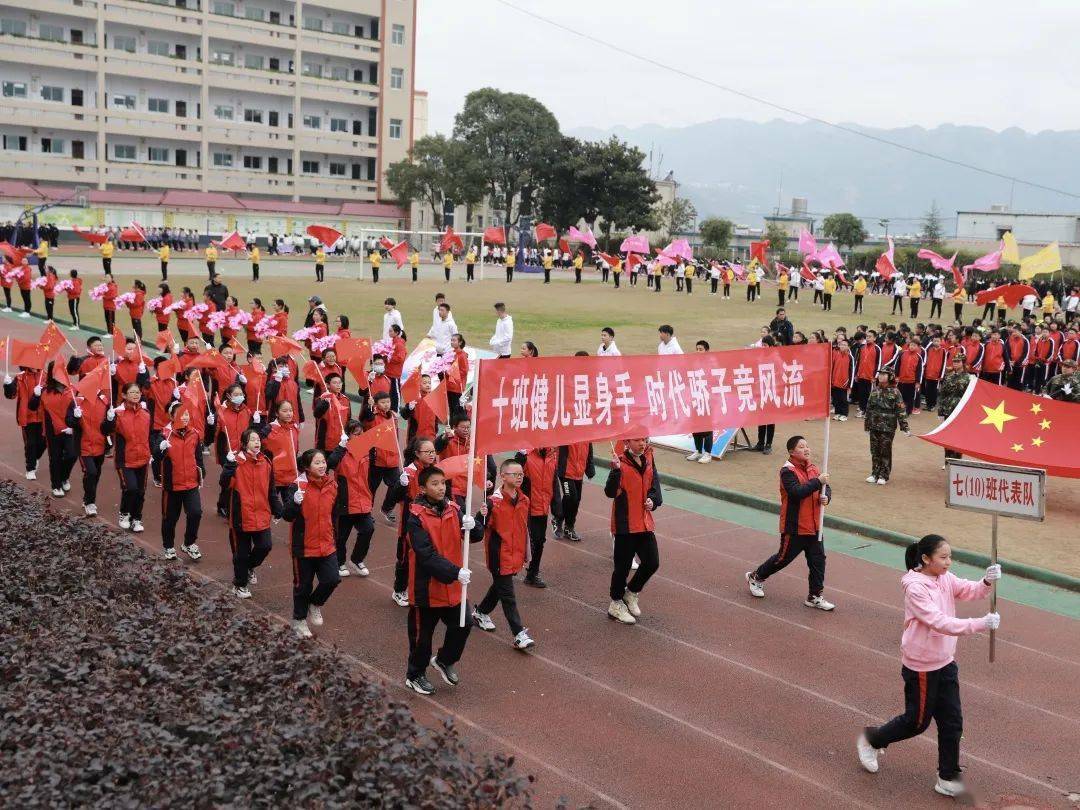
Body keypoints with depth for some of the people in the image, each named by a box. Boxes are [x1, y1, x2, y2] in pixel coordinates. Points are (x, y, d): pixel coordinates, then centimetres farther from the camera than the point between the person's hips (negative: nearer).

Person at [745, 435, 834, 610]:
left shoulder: (813, 468, 6)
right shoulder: (788, 471, -17)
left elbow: (826, 488, 10)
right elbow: (796, 492, -30)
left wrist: (826, 496, -12)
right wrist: (817, 481, -29)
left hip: (814, 527, 7)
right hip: (794, 528, -6)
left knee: (818, 560, 6)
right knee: (784, 558, 9)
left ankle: (815, 597, 18)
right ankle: (756, 577, 31)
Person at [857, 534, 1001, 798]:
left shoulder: (946, 579, 1)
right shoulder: (915, 588, -23)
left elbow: (971, 590, -10)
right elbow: (940, 622, -31)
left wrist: (988, 581, -31)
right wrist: (980, 624, -39)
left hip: (945, 662, 7)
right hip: (921, 667, -7)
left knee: (952, 722, 7)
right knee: (917, 721, 8)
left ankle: (947, 778, 19)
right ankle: (871, 739, 32)